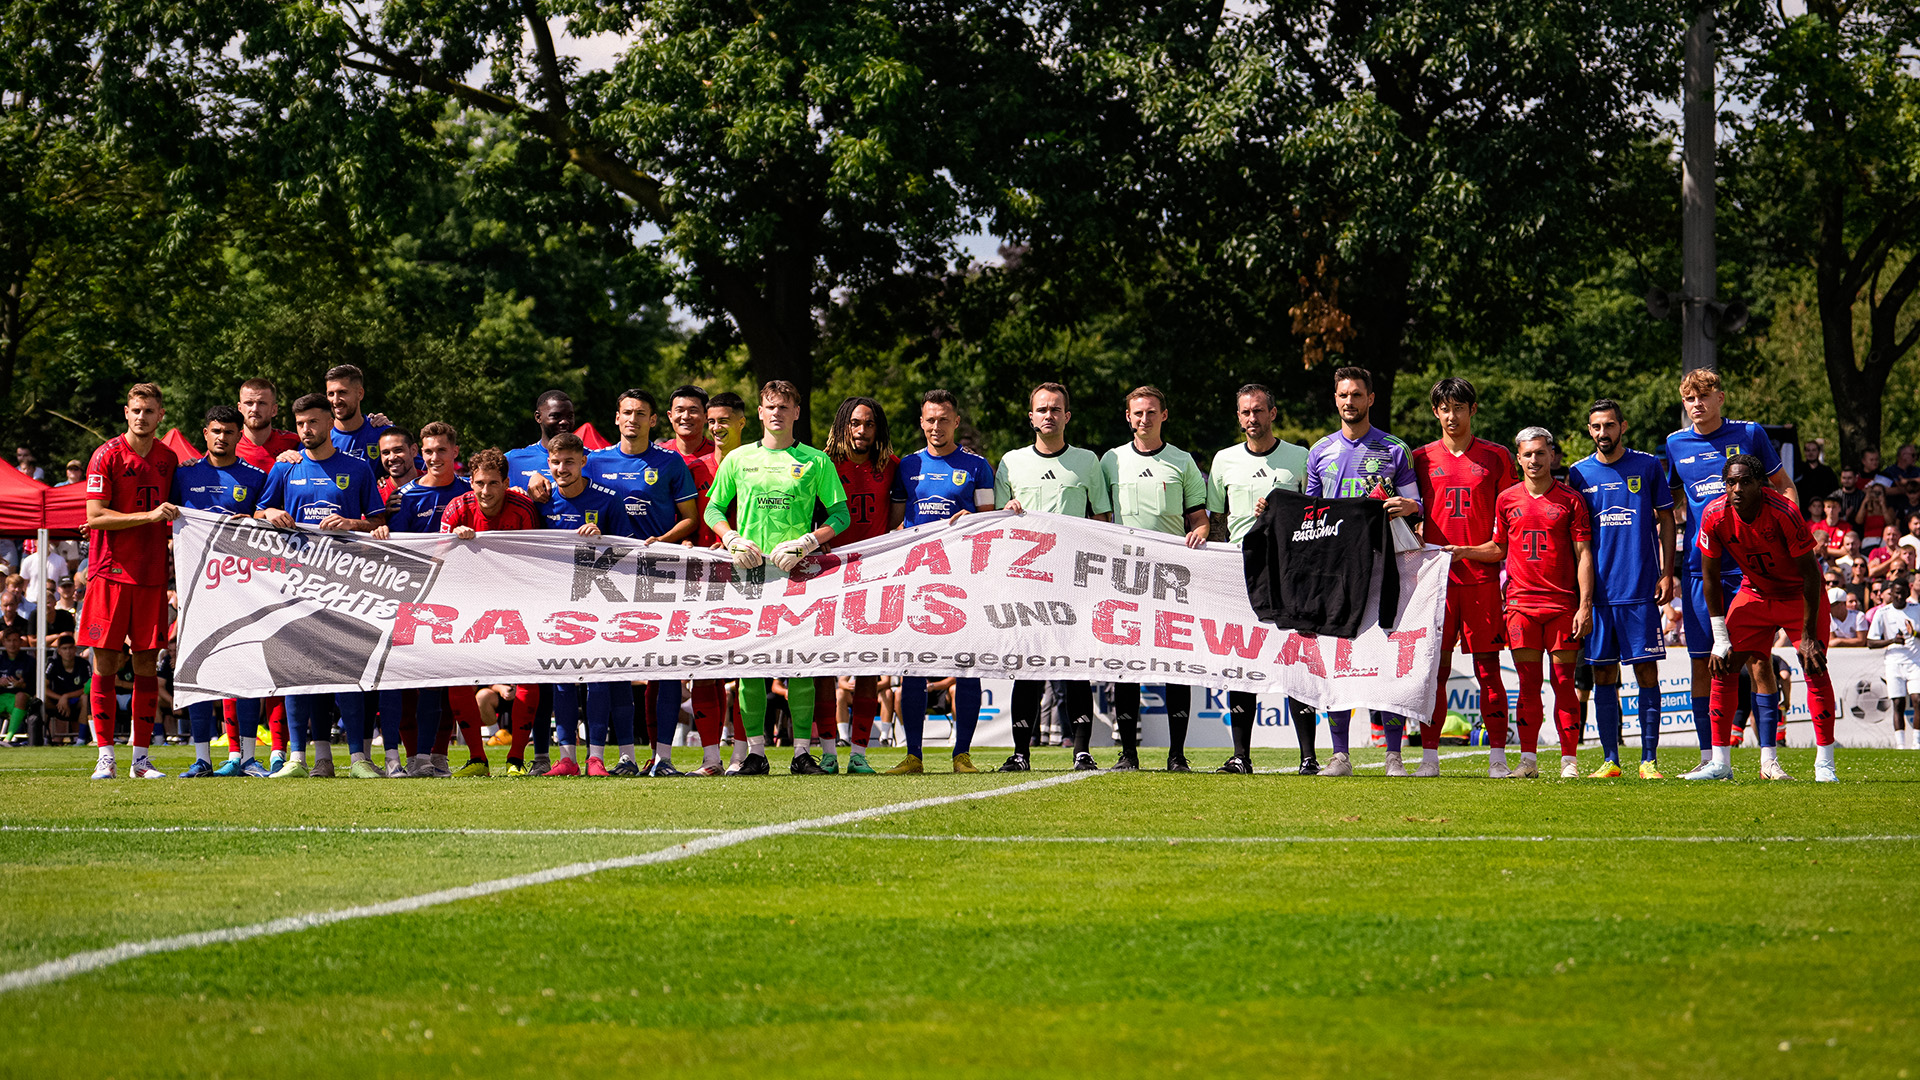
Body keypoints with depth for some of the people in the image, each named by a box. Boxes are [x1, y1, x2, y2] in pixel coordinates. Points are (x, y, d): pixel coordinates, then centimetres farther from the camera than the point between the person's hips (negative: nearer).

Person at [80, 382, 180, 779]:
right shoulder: (107, 456, -4)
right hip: (110, 571, -4)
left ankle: (141, 758, 7)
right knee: (105, 664, -3)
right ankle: (105, 756, 1)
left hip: (152, 574, 4)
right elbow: (95, 516, -10)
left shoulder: (168, 459, 12)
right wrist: (149, 515, -17)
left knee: (146, 665, 3)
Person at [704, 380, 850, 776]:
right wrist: (732, 539, -2)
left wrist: (807, 542, -9)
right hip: (748, 570, 2)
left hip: (797, 570, -2)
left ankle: (803, 751, -2)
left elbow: (840, 514, 6)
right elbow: (713, 509, 17)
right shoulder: (738, 459, 13)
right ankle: (755, 751, 2)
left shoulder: (815, 461, 8)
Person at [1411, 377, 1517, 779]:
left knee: (1488, 667, -1)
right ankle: (1429, 756, 2)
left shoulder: (1496, 457, 7)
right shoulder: (1422, 458, 10)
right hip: (1436, 576, 1)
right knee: (1434, 667, -1)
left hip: (1482, 576, -1)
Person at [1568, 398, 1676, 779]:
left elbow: (1666, 520, 8)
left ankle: (1649, 759, 0)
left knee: (1647, 672, -3)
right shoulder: (1578, 473, 8)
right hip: (1598, 590, 2)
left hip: (1641, 590, -2)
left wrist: (1667, 574, -1)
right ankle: (1610, 759, 8)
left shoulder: (1647, 466, 4)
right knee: (1603, 675, 3)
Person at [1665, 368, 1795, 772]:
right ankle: (1709, 757, 7)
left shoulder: (1749, 434, 2)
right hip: (1699, 567, 2)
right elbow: (1669, 502, 20)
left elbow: (1783, 486, 11)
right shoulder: (1676, 444, 8)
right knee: (1702, 663, 1)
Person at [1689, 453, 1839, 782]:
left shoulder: (1784, 512, -30)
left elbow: (1810, 573, -22)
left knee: (1814, 667, -16)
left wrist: (1809, 635, -22)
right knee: (1724, 667, -6)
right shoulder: (1714, 516, -20)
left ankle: (1824, 764, -11)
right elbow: (1710, 576, -7)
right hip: (1754, 592, 4)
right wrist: (1720, 639, -8)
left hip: (1799, 594, -4)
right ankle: (1720, 763, 2)